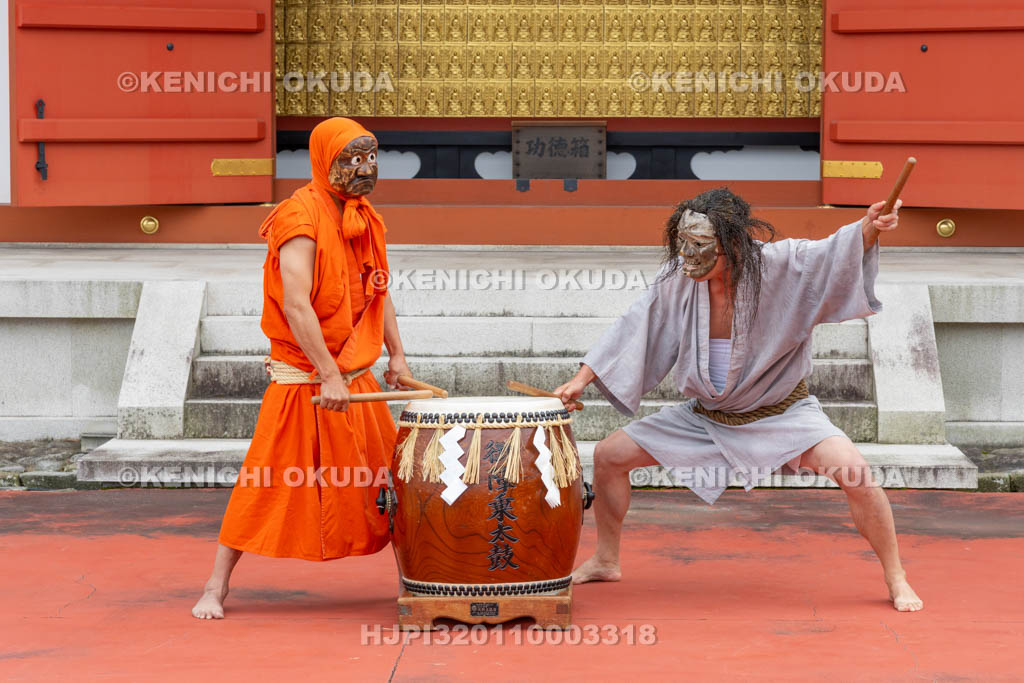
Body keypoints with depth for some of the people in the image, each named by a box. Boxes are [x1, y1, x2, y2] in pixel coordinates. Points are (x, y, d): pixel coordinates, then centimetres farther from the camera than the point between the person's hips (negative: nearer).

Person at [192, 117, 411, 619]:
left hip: (356, 379, 7)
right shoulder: (302, 217, -16)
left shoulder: (365, 220, 10)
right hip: (302, 379, -7)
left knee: (388, 483, 9)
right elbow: (295, 305, -24)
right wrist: (327, 376, -26)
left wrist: (396, 353, 13)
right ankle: (215, 587, 4)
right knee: (268, 486, -5)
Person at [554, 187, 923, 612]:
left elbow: (835, 255, -36)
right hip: (706, 415, 4)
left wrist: (868, 230, -58)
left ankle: (896, 580, -9)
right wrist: (580, 381, -5)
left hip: (781, 413, -4)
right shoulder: (678, 281, -12)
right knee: (609, 455, 2)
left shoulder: (777, 265, -22)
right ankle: (605, 562, 25)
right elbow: (635, 330, -2)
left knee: (853, 472, -27)